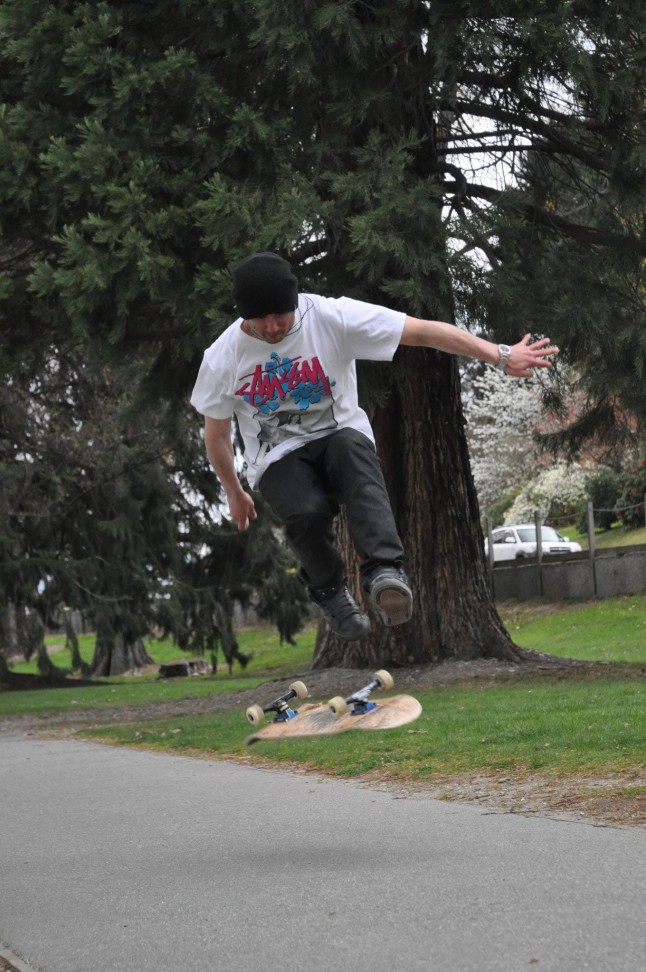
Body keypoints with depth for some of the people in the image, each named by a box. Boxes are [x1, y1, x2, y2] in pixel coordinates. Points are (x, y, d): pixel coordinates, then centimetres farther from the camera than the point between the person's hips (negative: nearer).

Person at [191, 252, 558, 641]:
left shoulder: (332, 317, -15)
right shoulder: (222, 359, -10)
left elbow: (425, 331, -18)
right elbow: (216, 434, 7)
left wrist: (501, 356, -24)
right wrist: (234, 492, 17)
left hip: (341, 435, 0)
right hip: (278, 457, 0)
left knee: (353, 450, -36)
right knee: (308, 512, -32)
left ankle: (386, 572, -53)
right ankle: (331, 592, -1)